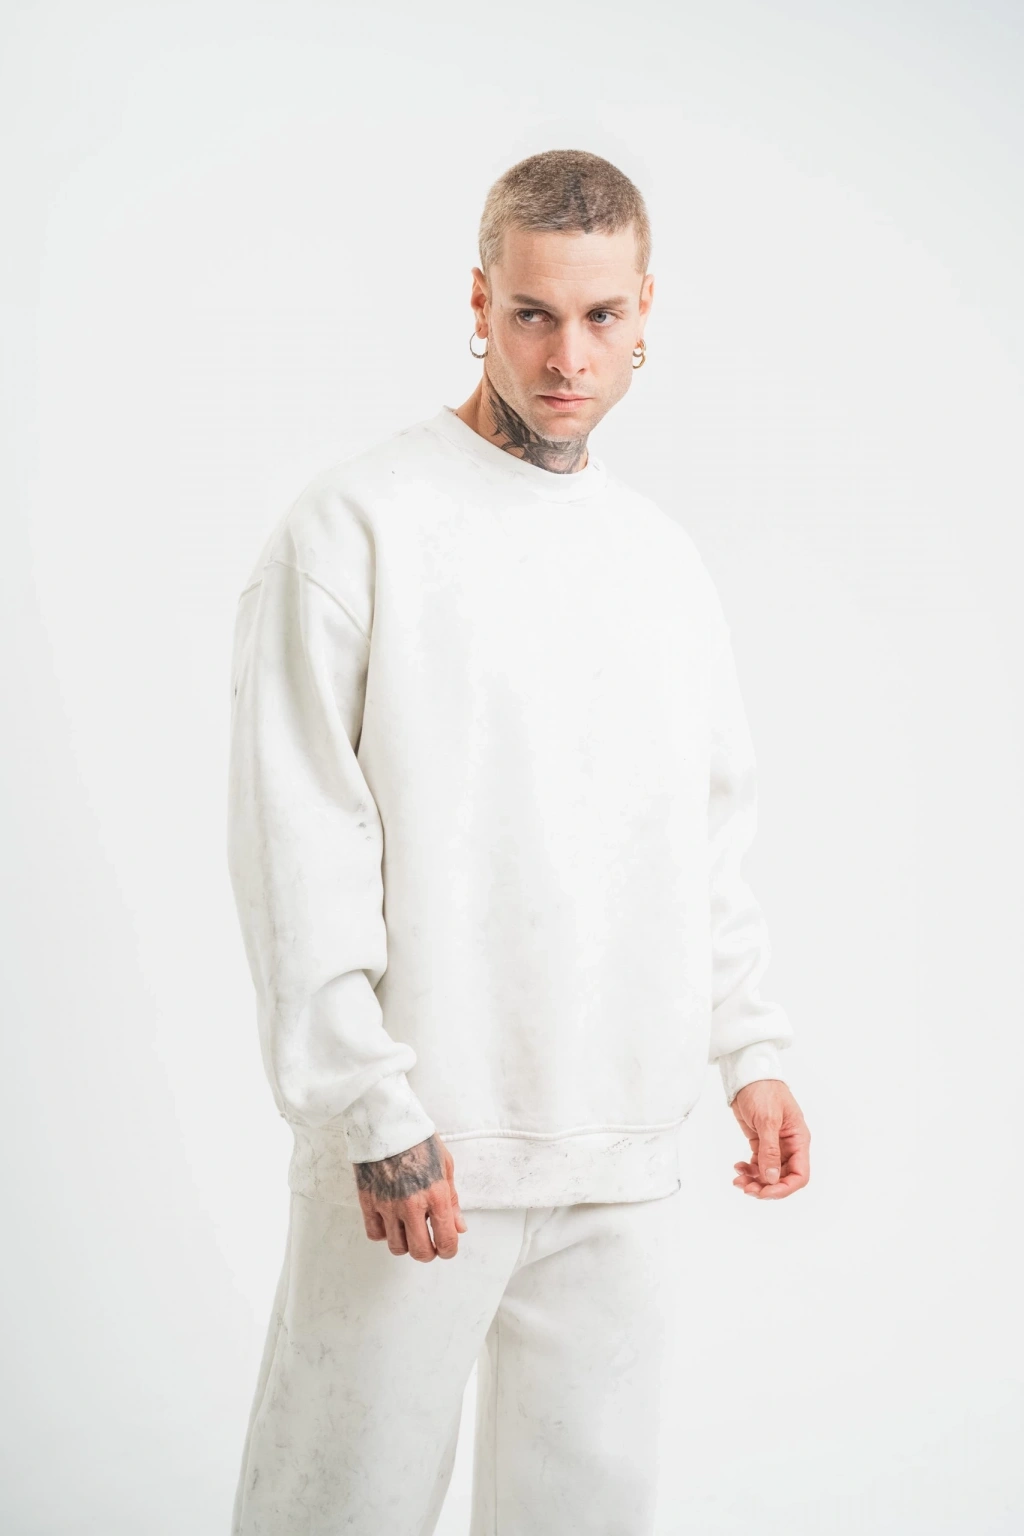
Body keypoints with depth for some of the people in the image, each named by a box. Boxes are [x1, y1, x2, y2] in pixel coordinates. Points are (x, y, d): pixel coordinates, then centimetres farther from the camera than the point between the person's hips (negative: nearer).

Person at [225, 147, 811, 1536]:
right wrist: (371, 1108, -15)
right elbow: (299, 844, -10)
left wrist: (749, 1049, 10)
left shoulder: (664, 559, 13)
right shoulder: (357, 524, -6)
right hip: (418, 1148, -5)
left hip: (626, 1157, 5)